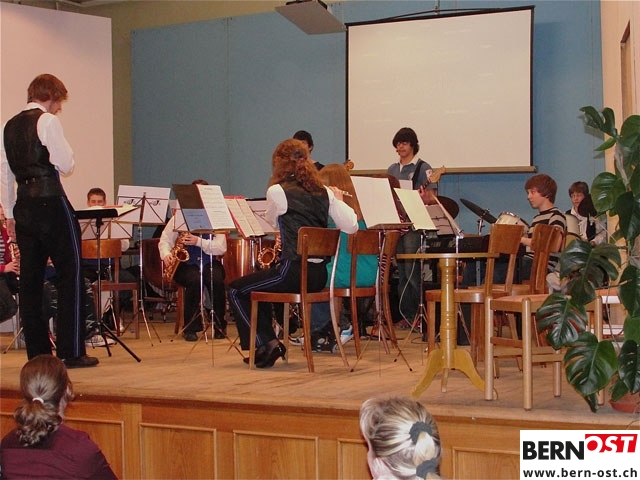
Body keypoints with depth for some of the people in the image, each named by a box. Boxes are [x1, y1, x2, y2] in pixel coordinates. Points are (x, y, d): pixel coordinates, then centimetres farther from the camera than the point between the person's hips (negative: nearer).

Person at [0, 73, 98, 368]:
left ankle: (37, 352, 12)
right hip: (51, 203, -7)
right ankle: (71, 351, -3)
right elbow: (66, 165, -13)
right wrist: (70, 160, 10)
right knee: (70, 276, -1)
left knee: (31, 279, 8)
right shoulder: (47, 121, -7)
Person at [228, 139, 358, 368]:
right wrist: (338, 201, 17)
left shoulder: (277, 191, -8)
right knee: (259, 282, 31)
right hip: (319, 275, 7)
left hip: (294, 272, -7)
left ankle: (268, 344, 7)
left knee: (236, 290, 13)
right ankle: (269, 343, 31)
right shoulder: (324, 192, 5)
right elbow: (351, 227, 0)